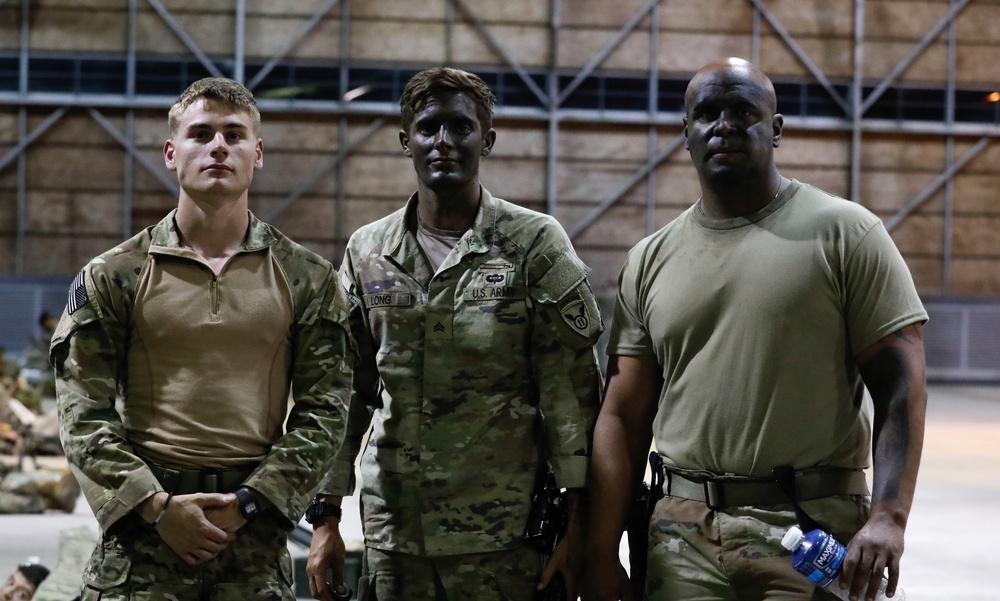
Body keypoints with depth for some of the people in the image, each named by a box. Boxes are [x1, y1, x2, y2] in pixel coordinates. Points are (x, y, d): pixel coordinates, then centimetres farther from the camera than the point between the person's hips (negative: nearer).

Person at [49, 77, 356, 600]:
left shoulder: (308, 280, 7)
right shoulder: (112, 277, 5)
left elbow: (323, 411, 3)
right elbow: (83, 414, 0)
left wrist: (247, 502, -8)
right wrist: (159, 506, -11)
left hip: (256, 539, 1)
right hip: (141, 532, 0)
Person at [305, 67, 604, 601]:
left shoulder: (536, 243, -2)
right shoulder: (367, 252, 8)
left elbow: (571, 390, -4)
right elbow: (344, 393, 10)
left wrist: (577, 522, -9)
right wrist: (326, 519, 5)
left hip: (503, 537, -3)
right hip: (391, 535, 3)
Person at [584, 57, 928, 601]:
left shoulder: (844, 233, -1)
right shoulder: (650, 260, 10)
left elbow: (900, 387, -6)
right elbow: (624, 414, 9)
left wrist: (888, 516, -18)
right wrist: (601, 556, 4)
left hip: (815, 532, -3)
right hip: (683, 535, 3)